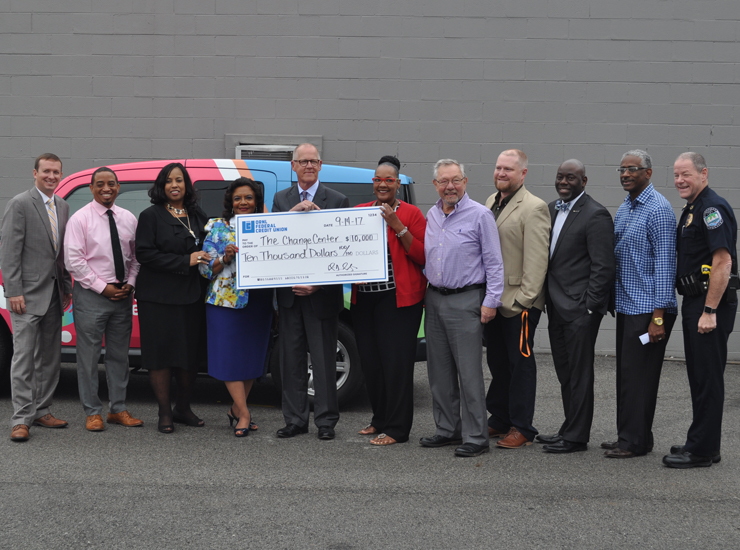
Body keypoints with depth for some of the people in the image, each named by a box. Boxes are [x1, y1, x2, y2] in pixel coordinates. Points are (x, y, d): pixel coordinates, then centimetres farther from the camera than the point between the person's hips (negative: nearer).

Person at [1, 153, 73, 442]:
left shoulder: (62, 207, 13)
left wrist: (67, 287, 12)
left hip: (54, 295, 7)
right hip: (28, 295, -7)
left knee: (50, 357, 12)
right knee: (24, 356, -5)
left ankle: (41, 410, 22)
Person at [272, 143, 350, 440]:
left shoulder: (338, 201, -1)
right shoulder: (281, 199, 11)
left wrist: (318, 284, -12)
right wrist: (294, 212, -16)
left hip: (322, 294, -3)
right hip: (289, 293, 4)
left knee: (324, 360, 2)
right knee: (291, 360, 9)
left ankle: (326, 421, 11)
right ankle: (295, 420, 18)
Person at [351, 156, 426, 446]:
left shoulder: (411, 214, -2)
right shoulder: (359, 212, 11)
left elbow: (423, 257, -9)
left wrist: (397, 226, -14)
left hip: (399, 299, -5)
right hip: (364, 298, 5)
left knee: (396, 362, -4)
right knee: (370, 361, 9)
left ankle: (396, 428, 5)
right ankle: (380, 419, 25)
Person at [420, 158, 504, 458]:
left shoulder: (480, 215, -7)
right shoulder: (432, 215, 12)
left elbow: (494, 262, -7)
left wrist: (491, 301, -11)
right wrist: (428, 292, 14)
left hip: (465, 300, -7)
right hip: (434, 298, 7)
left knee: (469, 372, -7)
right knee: (439, 370, 11)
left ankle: (475, 437, -1)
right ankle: (448, 429, 22)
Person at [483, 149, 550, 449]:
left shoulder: (534, 208, -11)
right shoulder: (491, 201, 15)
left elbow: (536, 260, -16)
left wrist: (524, 298, -19)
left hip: (518, 303, -8)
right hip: (493, 298, 8)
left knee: (520, 362, 0)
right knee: (497, 361, 15)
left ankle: (521, 427, 9)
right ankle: (499, 419, 26)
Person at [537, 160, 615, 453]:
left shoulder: (596, 215, -11)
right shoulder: (551, 209, 13)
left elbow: (603, 267, -14)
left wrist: (589, 307, -15)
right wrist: (544, 298, 14)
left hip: (579, 309, -8)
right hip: (556, 307, 8)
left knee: (579, 374, 0)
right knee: (565, 374, 15)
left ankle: (576, 437, 8)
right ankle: (570, 429, 25)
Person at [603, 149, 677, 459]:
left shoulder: (658, 210, -12)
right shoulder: (623, 209, 15)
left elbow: (664, 264, -16)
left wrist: (658, 316, -19)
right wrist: (612, 300, 15)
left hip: (647, 308, -9)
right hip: (626, 306, 9)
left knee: (638, 375, -4)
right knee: (625, 373, 12)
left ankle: (635, 441, 4)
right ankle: (628, 438, 21)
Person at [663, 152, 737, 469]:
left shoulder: (713, 209, -14)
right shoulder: (691, 210, 17)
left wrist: (709, 311, -24)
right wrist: (695, 308, 18)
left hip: (711, 304, -10)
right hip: (694, 301, 10)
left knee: (708, 378, -5)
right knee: (699, 376, 15)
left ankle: (702, 451, 0)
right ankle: (701, 442, 23)